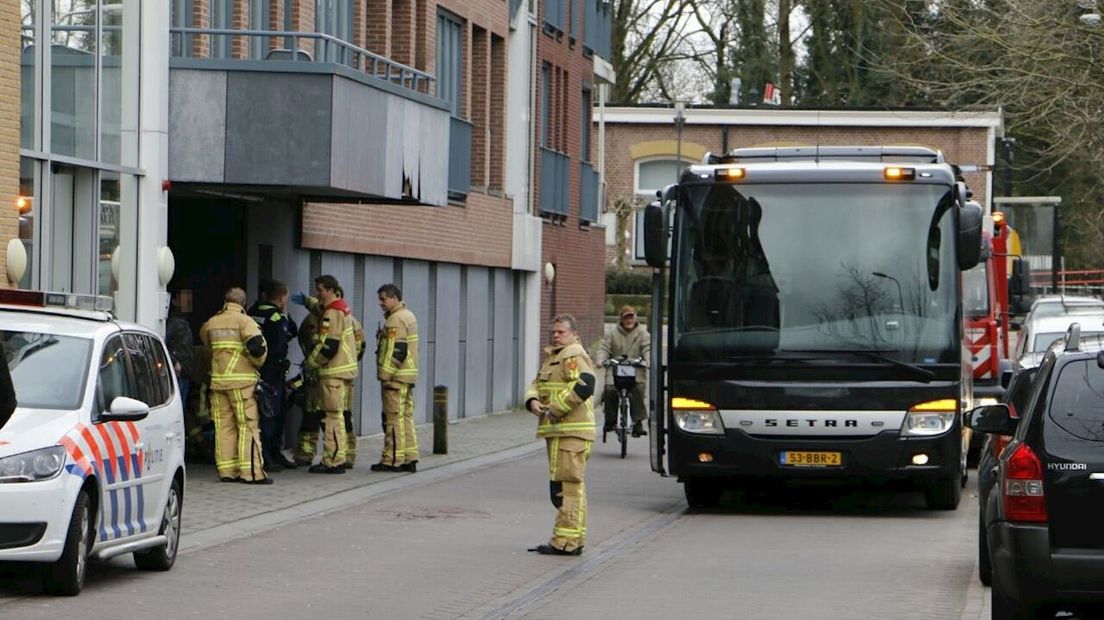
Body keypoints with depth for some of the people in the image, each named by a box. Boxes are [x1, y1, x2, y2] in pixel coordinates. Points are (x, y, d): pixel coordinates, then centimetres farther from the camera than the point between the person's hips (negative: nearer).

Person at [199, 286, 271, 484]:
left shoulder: (211, 323, 11)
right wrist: (258, 362, 0)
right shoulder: (244, 321, -7)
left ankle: (226, 470, 8)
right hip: (241, 380, -5)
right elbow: (257, 346, -18)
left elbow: (204, 341, 26)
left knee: (224, 425, 9)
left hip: (217, 380, 5)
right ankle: (251, 471, -9)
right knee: (248, 425, -4)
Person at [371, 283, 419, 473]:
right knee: (406, 416, 11)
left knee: (394, 418, -6)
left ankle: (392, 460, -5)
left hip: (396, 376, -10)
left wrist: (386, 375, -19)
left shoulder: (396, 319, -15)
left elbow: (396, 350, -21)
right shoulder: (408, 316, 18)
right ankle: (409, 458, 13)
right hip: (408, 375, 10)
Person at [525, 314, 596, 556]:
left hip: (571, 431, -10)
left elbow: (584, 386, -22)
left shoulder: (575, 356, -8)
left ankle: (566, 541, -14)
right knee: (571, 485, 14)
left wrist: (556, 409, -19)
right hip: (556, 430, 10)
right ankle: (575, 539, 21)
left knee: (567, 484, -12)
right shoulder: (552, 357, 23)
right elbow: (537, 383, 21)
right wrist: (533, 400, -2)